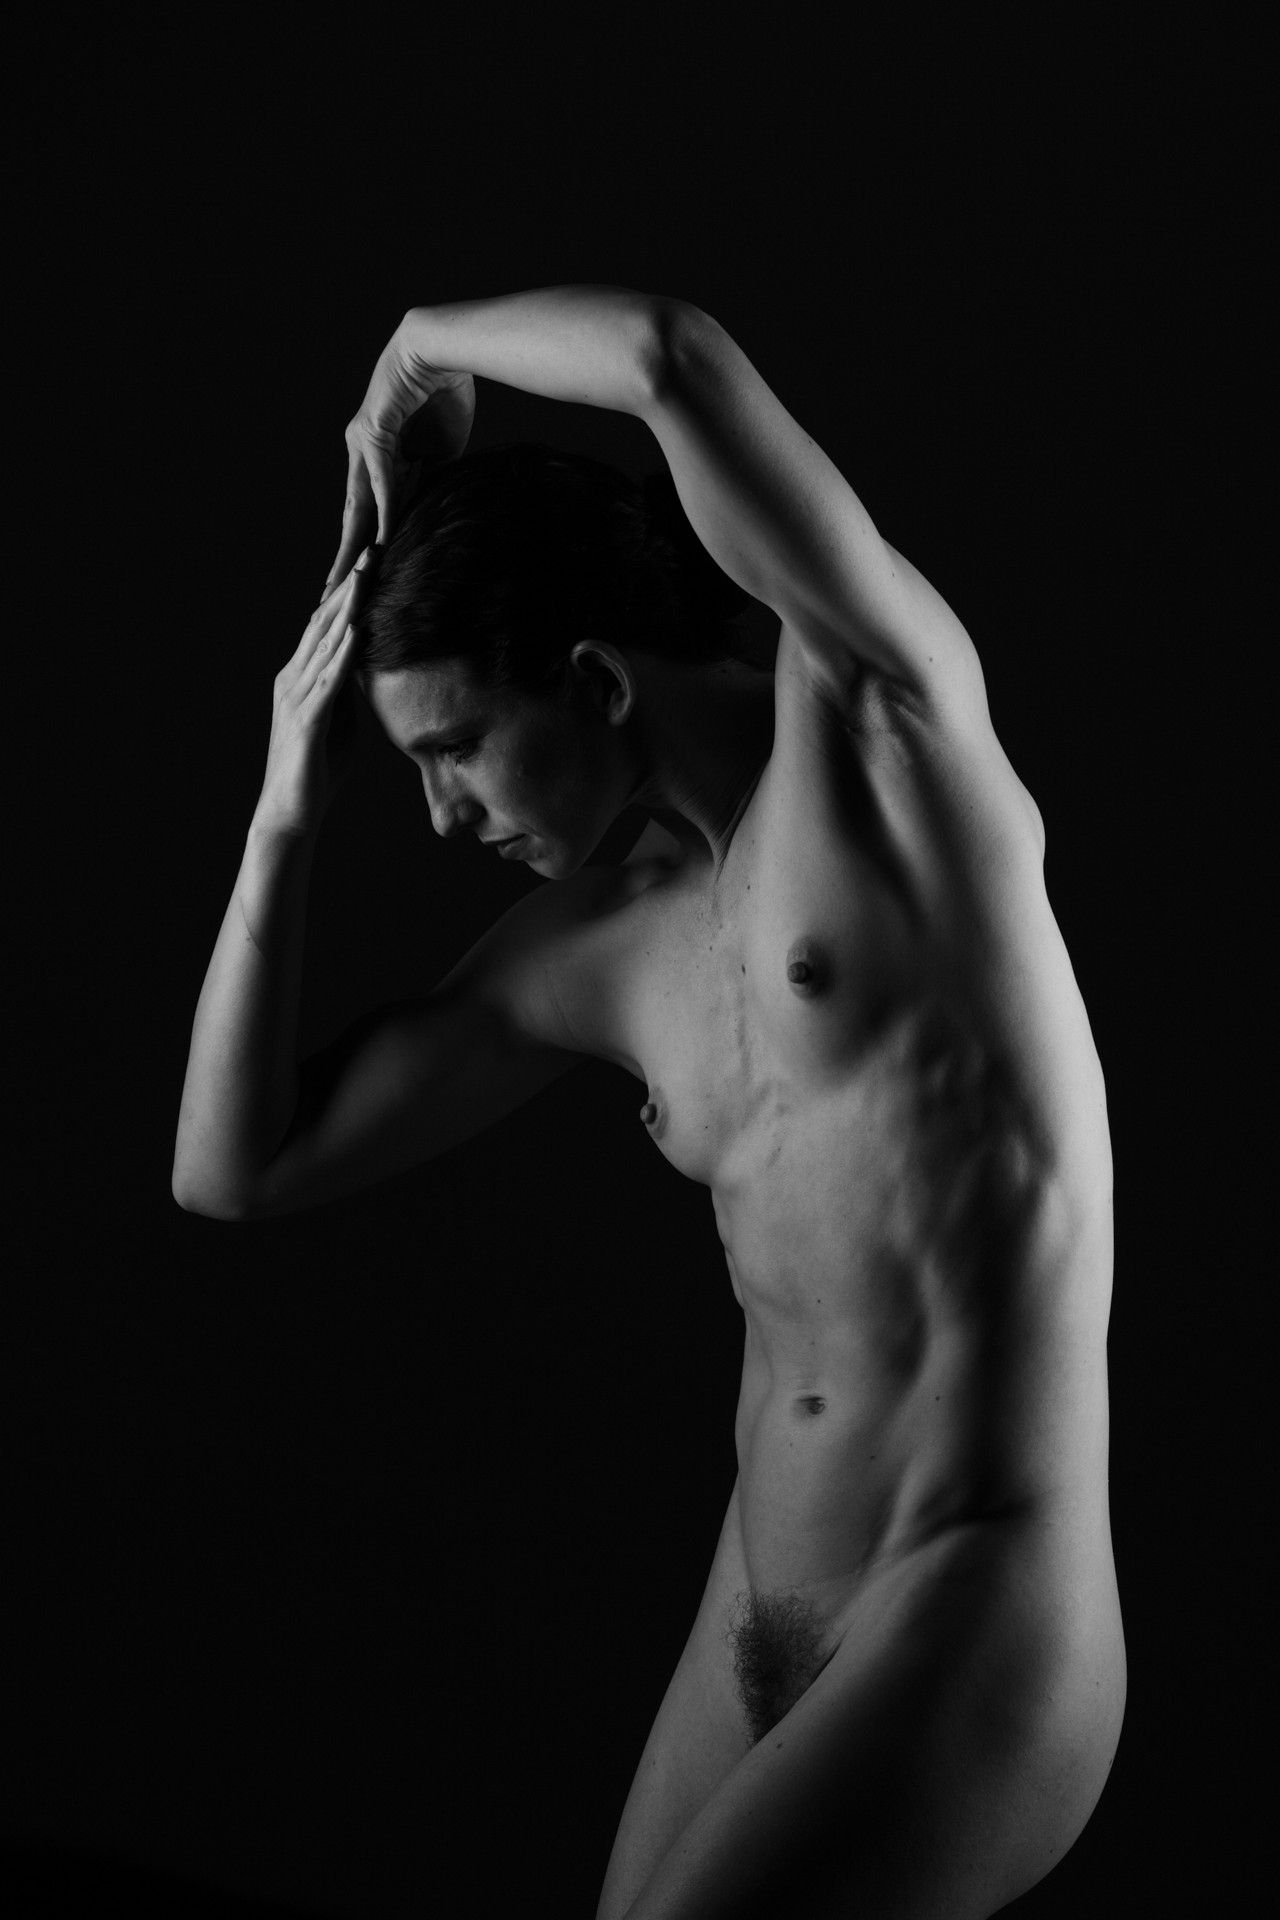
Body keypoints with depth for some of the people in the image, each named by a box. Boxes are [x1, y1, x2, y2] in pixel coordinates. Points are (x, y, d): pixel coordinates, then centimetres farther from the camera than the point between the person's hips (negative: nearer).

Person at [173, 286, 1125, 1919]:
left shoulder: (878, 718, -10)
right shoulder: (598, 951, 8)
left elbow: (679, 365, -26)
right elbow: (233, 1172, 11)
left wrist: (426, 346, -5)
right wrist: (292, 803, 5)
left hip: (979, 1643, -8)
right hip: (752, 1634, 8)